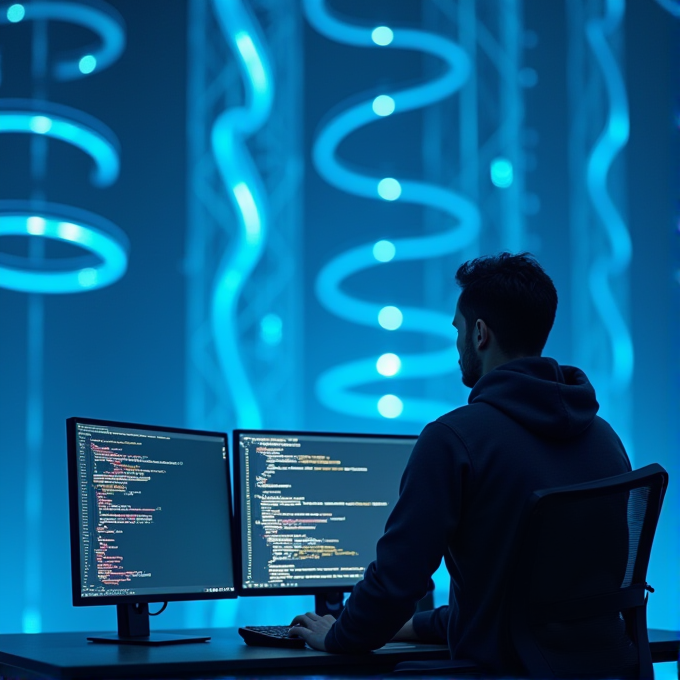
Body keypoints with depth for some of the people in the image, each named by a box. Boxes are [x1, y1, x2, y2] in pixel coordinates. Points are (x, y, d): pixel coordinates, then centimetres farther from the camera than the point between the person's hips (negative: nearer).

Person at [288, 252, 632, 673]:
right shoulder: (606, 438, 6)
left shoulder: (455, 437, -14)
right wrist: (422, 626, 24)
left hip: (499, 666, -6)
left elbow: (397, 574, -12)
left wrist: (337, 637, 8)